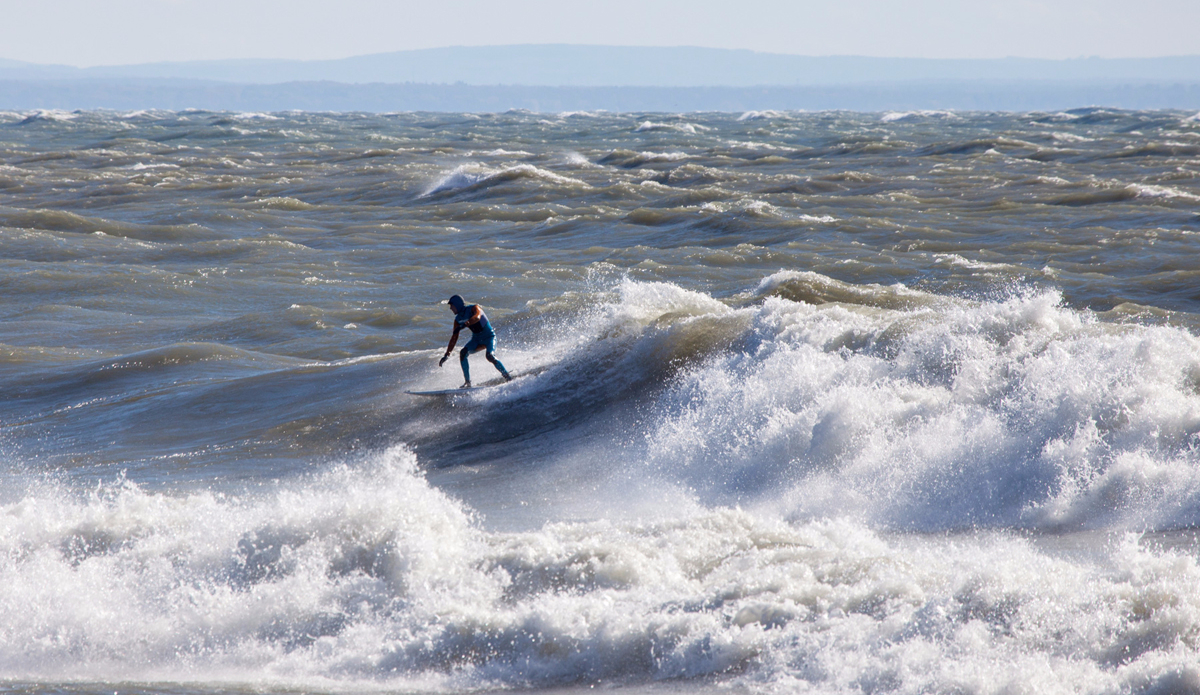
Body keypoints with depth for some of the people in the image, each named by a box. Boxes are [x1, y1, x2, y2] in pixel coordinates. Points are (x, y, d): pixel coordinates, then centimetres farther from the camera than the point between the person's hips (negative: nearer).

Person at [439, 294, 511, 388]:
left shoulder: (474, 308, -17)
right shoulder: (458, 319, 2)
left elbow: (477, 317, -40)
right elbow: (454, 338, 5)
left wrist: (464, 324, -54)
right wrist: (447, 354, 1)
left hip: (489, 337, -6)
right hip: (476, 339, 6)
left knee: (489, 356, -31)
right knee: (463, 353, -18)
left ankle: (508, 377, -21)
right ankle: (468, 382, -15)